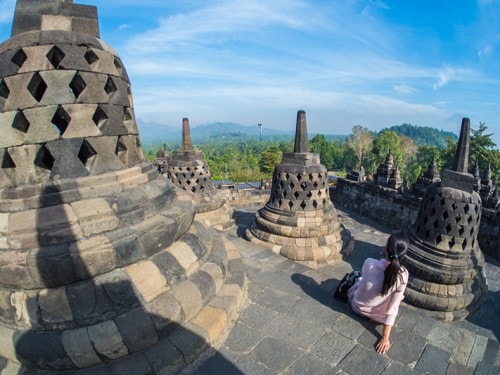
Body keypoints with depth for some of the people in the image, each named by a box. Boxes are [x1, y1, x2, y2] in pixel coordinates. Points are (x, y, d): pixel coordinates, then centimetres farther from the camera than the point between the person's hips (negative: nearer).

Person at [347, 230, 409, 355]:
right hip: (375, 314, 0)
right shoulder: (402, 275, -29)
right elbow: (392, 309, -22)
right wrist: (385, 338, -13)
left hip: (357, 306, 0)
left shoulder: (369, 263, -30)